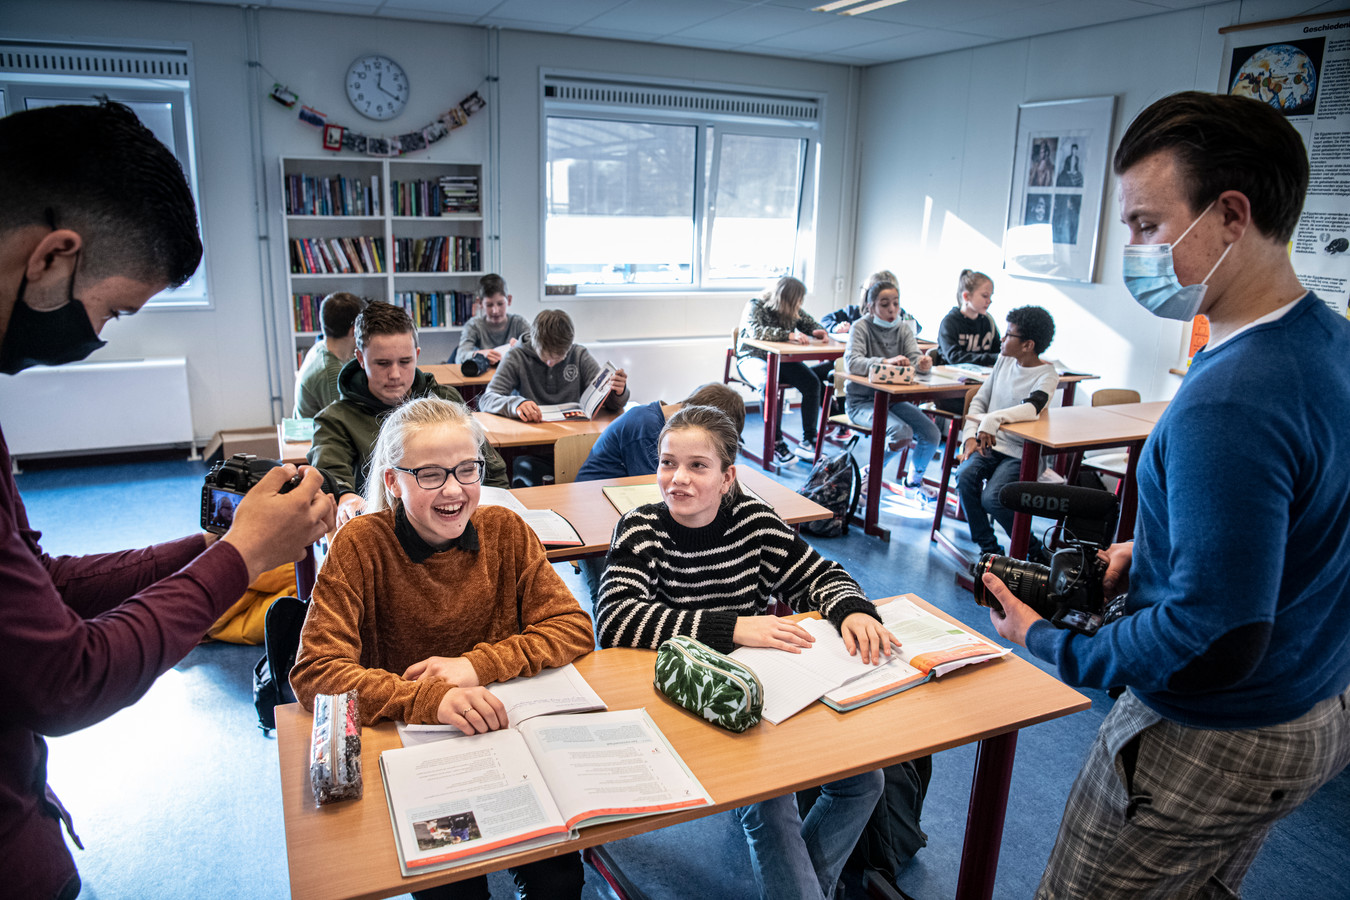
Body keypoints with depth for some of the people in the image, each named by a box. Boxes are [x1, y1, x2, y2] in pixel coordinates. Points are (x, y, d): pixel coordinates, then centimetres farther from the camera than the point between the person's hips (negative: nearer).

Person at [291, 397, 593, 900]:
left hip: (506, 728, 2)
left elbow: (573, 629, -4)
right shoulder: (361, 546, -11)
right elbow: (314, 672, -17)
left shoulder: (505, 530, -2)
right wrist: (429, 698, -31)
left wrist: (477, 665, -18)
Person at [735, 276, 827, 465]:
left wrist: (817, 332, -10)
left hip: (781, 359, 6)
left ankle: (808, 441, -16)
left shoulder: (793, 311, 4)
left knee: (812, 382, -20)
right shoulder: (755, 306, -13)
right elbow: (756, 331, -31)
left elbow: (811, 324, 16)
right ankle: (776, 443, -29)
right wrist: (788, 335, -39)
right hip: (752, 358, -5)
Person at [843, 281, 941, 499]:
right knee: (902, 432, -28)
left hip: (893, 399, 6)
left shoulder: (903, 328, 5)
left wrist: (922, 363, -33)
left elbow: (914, 357, -8)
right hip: (862, 401, -6)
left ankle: (914, 481, 20)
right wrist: (886, 362, -41)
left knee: (932, 434, -8)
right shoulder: (862, 327, -10)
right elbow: (851, 362, -26)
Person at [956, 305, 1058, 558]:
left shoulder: (1046, 375, -9)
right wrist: (971, 436, -1)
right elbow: (979, 400, 13)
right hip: (988, 443, 6)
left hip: (1021, 453, -5)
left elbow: (1031, 408, -30)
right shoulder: (1004, 361, 11)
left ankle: (1033, 551, -1)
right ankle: (988, 548, -8)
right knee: (965, 477, -24)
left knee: (992, 498, -26)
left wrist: (992, 419, -42)